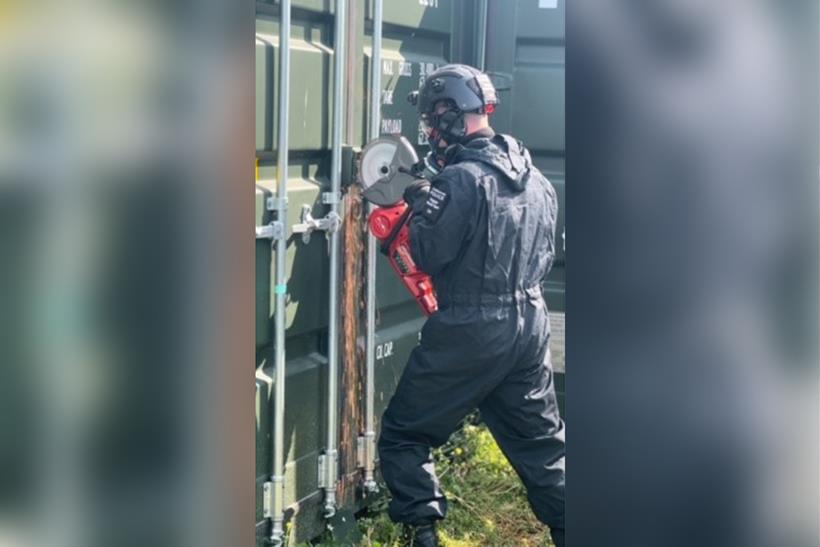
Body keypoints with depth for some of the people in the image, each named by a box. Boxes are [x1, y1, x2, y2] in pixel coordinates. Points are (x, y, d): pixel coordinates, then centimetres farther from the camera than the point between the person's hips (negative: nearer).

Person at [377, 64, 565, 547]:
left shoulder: (462, 180, -18)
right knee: (542, 443, 18)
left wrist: (422, 204, -1)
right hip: (531, 326, 7)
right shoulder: (537, 180, 7)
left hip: (470, 334, -7)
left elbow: (428, 254, -15)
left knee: (403, 436, 7)